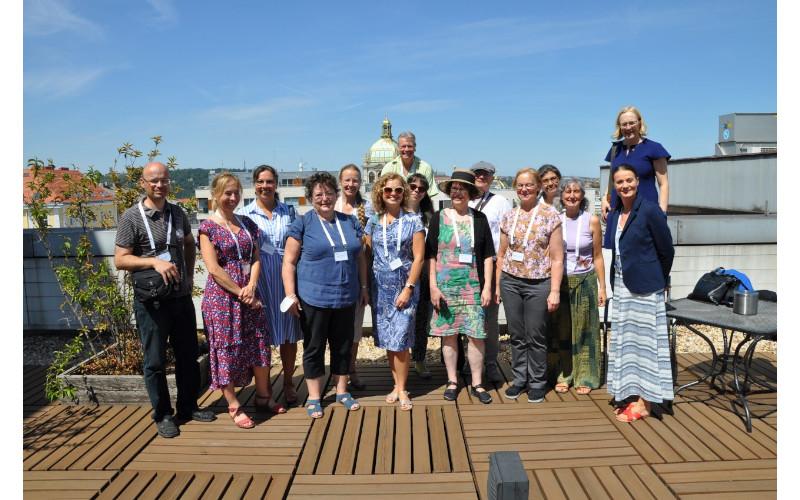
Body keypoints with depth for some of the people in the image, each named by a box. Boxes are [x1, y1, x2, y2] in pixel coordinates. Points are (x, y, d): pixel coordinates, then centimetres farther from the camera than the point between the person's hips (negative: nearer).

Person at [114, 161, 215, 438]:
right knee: (155, 360, 6)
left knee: (188, 354, 14)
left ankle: (188, 407, 30)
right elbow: (120, 260, -10)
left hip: (181, 297, 5)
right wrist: (155, 262, -23)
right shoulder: (132, 217, -8)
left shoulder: (178, 213, 7)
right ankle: (163, 415, 22)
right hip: (151, 300, -5)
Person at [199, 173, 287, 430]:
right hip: (222, 296, -5)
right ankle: (234, 406, 17)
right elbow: (214, 269, -13)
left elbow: (256, 259, 7)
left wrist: (251, 288, -9)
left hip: (249, 295, 6)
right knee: (227, 349, 3)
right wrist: (240, 292, -12)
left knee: (260, 344, 10)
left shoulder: (247, 224, 10)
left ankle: (263, 396, 28)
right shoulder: (208, 227, -7)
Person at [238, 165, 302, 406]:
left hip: (287, 277, 2)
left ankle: (288, 383, 24)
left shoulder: (289, 211, 9)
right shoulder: (245, 213, 2)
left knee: (289, 333, 7)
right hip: (259, 279, -2)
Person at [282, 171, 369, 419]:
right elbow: (289, 262, -5)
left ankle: (342, 391, 30)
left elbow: (360, 257, 16)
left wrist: (364, 286, 13)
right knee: (314, 348, 8)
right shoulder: (302, 224, -3)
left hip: (346, 297, 4)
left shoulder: (350, 222, 9)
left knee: (343, 346, 14)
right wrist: (290, 294, -11)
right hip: (313, 298, -3)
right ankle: (314, 398, 21)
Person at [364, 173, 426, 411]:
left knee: (400, 340, -5)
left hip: (404, 286, -3)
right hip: (380, 287, 3)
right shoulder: (373, 221, 7)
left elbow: (418, 257, -6)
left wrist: (408, 288, -11)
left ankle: (401, 389, 11)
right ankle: (398, 385, 23)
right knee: (387, 340, 8)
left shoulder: (413, 220, -2)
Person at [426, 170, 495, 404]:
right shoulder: (439, 218, 2)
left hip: (473, 286, 0)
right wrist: (433, 286, -5)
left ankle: (477, 384, 15)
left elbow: (488, 255, 6)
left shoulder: (479, 219, 5)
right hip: (445, 286, 0)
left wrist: (487, 286, 0)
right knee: (448, 334, 7)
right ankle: (452, 381, 21)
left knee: (476, 335, 1)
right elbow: (431, 255, 2)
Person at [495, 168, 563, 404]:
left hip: (539, 284, -3)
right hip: (510, 282, 3)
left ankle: (537, 382, 20)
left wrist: (555, 290, -10)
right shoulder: (508, 217, 7)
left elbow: (557, 258, -5)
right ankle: (519, 379, 25)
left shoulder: (550, 215, -4)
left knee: (536, 336, 4)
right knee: (517, 335, 10)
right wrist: (497, 285, 10)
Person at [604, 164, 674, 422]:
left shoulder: (650, 210, -12)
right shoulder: (614, 215, 8)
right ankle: (629, 394, 24)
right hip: (621, 286, 7)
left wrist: (657, 279, 6)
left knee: (643, 339, 0)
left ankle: (643, 403, 10)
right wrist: (614, 282, 11)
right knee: (625, 340, 12)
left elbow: (667, 250, -5)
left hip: (644, 288, -7)